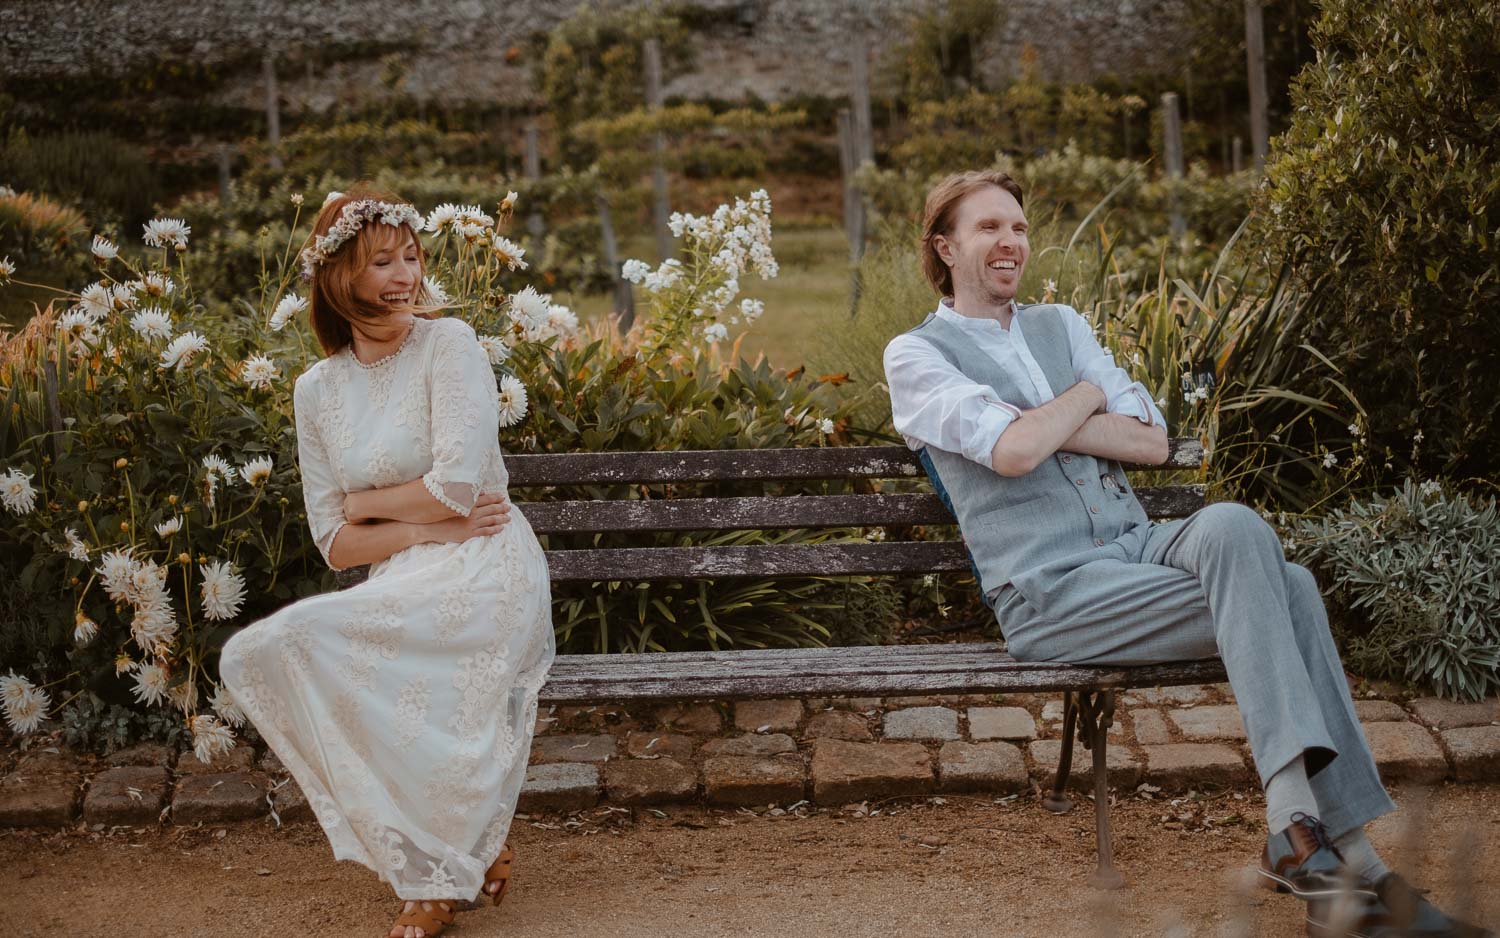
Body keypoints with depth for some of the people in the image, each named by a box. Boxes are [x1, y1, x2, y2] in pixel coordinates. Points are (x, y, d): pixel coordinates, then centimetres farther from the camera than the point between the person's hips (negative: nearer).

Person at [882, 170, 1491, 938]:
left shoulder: (1058, 325, 21)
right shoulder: (915, 356, 3)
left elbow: (1152, 442, 10)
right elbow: (1013, 451, -16)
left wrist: (1045, 426, -4)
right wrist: (1086, 397, 2)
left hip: (1135, 545, 5)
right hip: (1049, 593, -5)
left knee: (1233, 528, -29)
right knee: (1275, 589, -25)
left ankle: (1301, 831, -28)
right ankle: (1342, 858, -27)